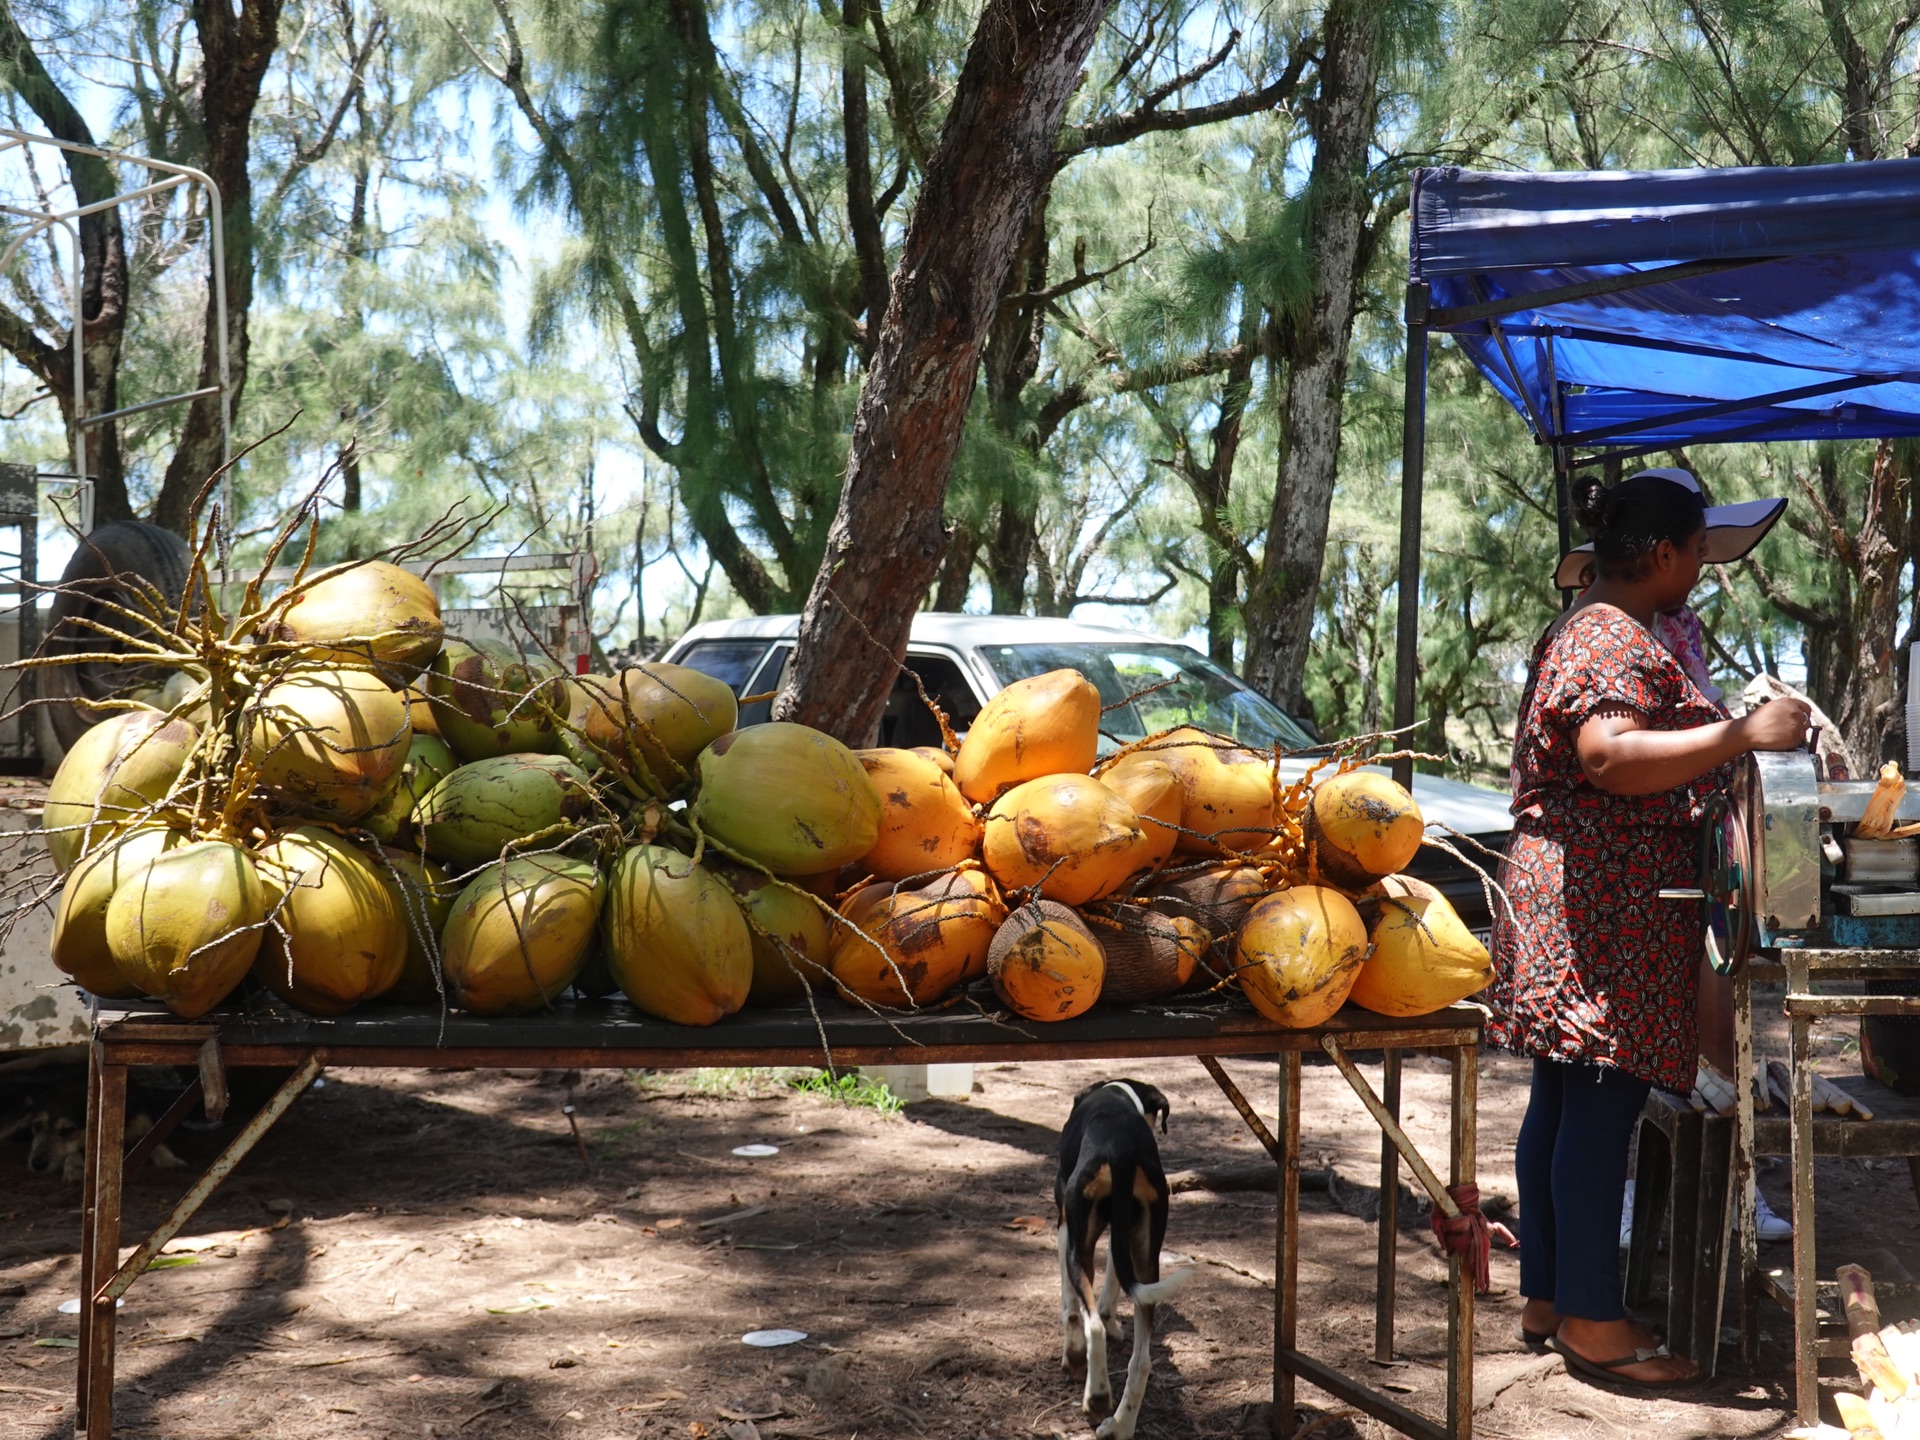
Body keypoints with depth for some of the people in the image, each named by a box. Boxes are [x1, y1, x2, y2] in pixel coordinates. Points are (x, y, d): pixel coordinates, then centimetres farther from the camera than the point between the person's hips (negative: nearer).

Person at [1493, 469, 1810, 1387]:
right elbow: (1609, 758, -28)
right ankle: (1593, 1322, -2)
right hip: (1610, 906, -11)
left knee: (1562, 1100, 12)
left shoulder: (1587, 629, 21)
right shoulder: (1617, 639, -13)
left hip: (1569, 892, 11)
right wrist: (1743, 734, -26)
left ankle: (1547, 1296, 19)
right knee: (1603, 1106, -7)